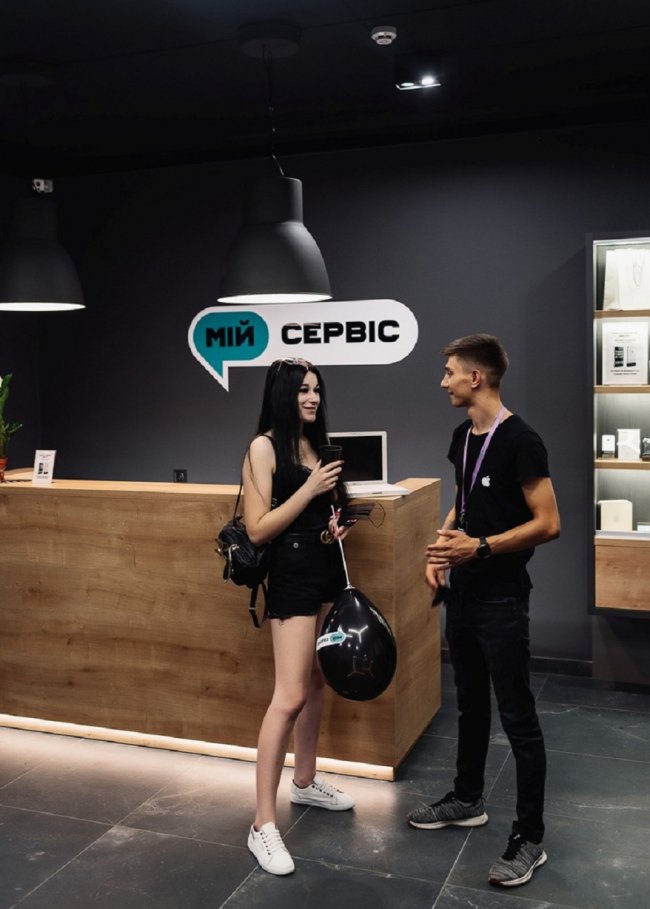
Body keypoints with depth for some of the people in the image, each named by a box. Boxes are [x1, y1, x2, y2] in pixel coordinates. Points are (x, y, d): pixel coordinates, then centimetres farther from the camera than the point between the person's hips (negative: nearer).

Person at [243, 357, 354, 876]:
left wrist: (334, 526, 2)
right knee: (289, 696, -11)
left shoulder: (316, 443, 10)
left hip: (330, 570, 8)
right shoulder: (264, 447, -11)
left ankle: (305, 782, 35)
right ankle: (263, 826, -3)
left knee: (317, 681, 17)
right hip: (293, 574, -8)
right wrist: (309, 489, -20)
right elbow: (258, 529, -15)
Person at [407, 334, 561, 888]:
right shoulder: (463, 437, 8)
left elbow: (548, 523, -18)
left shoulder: (520, 440, -17)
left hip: (502, 599, -8)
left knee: (518, 717, 1)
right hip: (463, 592, 8)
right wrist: (441, 547, 4)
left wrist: (481, 547, -25)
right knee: (471, 703, 20)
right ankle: (468, 801, 37)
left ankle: (530, 839, 13)